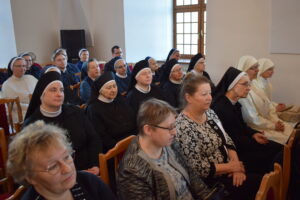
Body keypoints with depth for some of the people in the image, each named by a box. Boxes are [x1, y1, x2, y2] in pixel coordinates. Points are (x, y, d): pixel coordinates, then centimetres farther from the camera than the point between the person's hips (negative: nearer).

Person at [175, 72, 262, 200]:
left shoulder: (210, 113, 2)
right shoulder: (183, 127, -24)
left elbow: (227, 140, 8)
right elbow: (198, 168, -22)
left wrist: (236, 164, -9)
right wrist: (231, 167, -15)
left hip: (228, 170, 7)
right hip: (208, 180, -7)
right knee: (257, 186, -12)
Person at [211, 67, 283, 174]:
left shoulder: (235, 103, 7)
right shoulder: (220, 107, -22)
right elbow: (229, 139, -19)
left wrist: (254, 134, -4)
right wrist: (253, 138, -12)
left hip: (241, 141, 9)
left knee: (279, 149, -1)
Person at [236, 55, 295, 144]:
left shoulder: (252, 86, 10)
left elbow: (267, 105, 12)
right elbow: (253, 119, -19)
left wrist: (276, 121, -2)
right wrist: (273, 126, -12)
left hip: (265, 122, 9)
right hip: (256, 127, -9)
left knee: (292, 130, -3)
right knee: (286, 139, -17)